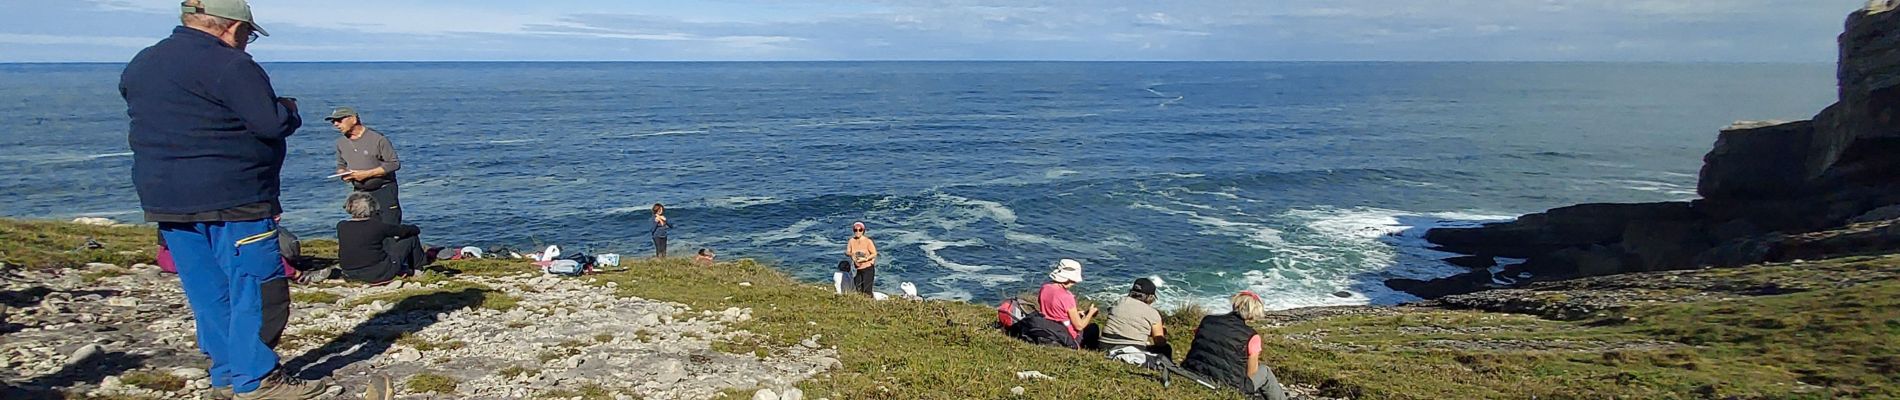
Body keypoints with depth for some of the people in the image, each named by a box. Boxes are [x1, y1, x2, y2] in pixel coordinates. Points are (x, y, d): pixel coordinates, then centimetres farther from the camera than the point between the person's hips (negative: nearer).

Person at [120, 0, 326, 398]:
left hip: (163, 200, 8)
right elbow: (272, 124, -18)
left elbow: (150, 121, 21)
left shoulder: (139, 65, 14)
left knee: (207, 291, 14)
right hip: (232, 200, -8)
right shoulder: (231, 65, -14)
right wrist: (288, 109, 3)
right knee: (256, 287, -2)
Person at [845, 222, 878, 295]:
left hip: (867, 268, -4)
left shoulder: (868, 241, -11)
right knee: (859, 291, 9)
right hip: (857, 269, 4)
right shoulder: (851, 241, 0)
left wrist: (865, 259, -24)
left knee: (866, 290, -12)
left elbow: (874, 254, -11)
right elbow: (846, 252, 0)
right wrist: (850, 254, -23)